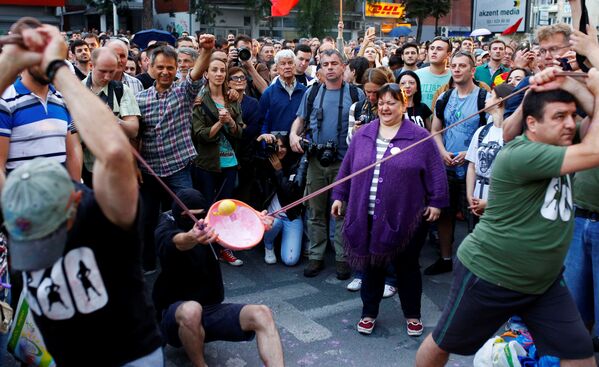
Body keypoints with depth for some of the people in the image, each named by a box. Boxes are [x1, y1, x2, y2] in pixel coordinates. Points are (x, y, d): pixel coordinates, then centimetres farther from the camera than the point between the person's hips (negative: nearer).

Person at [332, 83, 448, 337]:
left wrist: (436, 202, -4)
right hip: (367, 217, 3)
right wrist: (339, 196, 11)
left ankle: (412, 315, 29)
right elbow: (347, 168, 12)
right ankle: (369, 313, 29)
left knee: (407, 268, 12)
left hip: (406, 218, -2)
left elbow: (435, 173, -2)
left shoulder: (419, 137, -4)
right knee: (371, 266, 13)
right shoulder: (363, 134, 7)